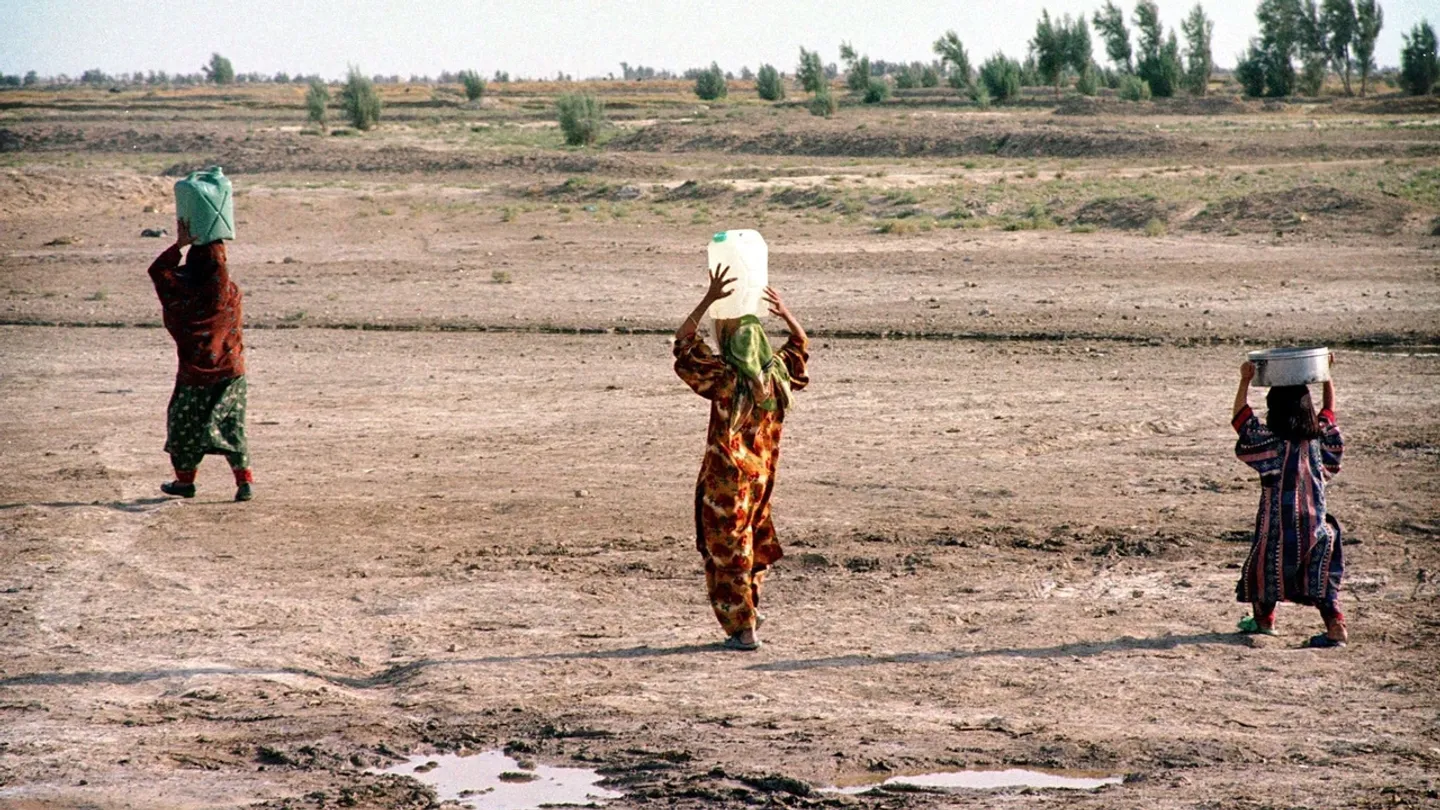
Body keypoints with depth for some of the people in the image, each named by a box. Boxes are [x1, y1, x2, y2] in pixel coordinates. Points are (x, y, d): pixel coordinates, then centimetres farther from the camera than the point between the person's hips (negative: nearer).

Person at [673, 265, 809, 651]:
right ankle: (750, 610, 34)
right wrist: (786, 314, 3)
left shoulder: (726, 379, -21)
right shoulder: (776, 374, -5)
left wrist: (708, 300, -18)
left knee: (726, 551, 5)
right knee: (754, 544, 24)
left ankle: (743, 630, 8)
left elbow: (683, 340, -15)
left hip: (726, 480, -6)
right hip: (761, 476, 6)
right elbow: (800, 345, 16)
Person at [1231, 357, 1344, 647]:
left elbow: (1240, 417, -4)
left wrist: (1245, 381, -4)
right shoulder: (1319, 438, -2)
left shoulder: (1270, 442, -13)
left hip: (1279, 525, -3)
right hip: (1315, 524, 3)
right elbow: (1329, 409, 16)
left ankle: (1264, 620, 35)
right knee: (1321, 578, 8)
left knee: (1267, 568, 18)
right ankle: (1335, 626, -6)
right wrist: (1326, 376, 20)